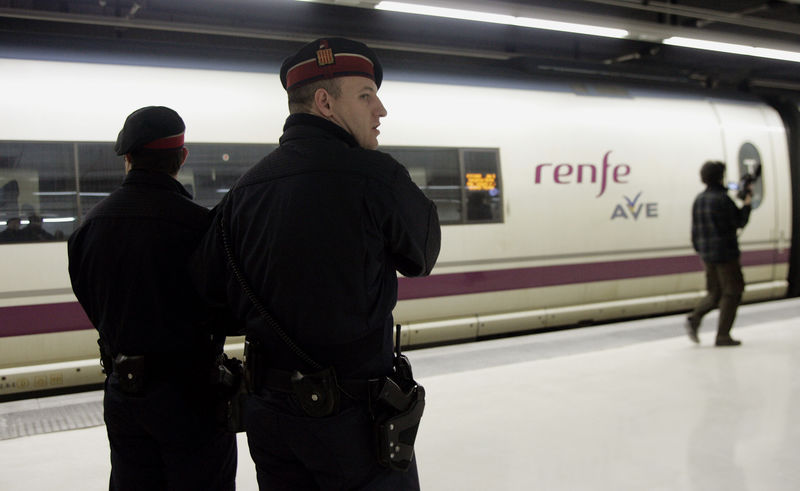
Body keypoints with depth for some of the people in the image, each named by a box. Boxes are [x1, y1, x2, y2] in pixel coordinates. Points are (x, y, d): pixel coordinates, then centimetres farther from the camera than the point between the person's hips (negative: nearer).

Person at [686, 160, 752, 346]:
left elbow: (695, 229, 12)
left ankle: (694, 317, -5)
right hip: (725, 253, -7)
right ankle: (723, 336, 4)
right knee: (731, 293, 4)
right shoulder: (723, 199, -14)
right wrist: (746, 204, 9)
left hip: (707, 254, 7)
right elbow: (740, 222, -6)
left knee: (715, 292, 17)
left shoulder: (698, 200, 8)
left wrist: (700, 249, 21)